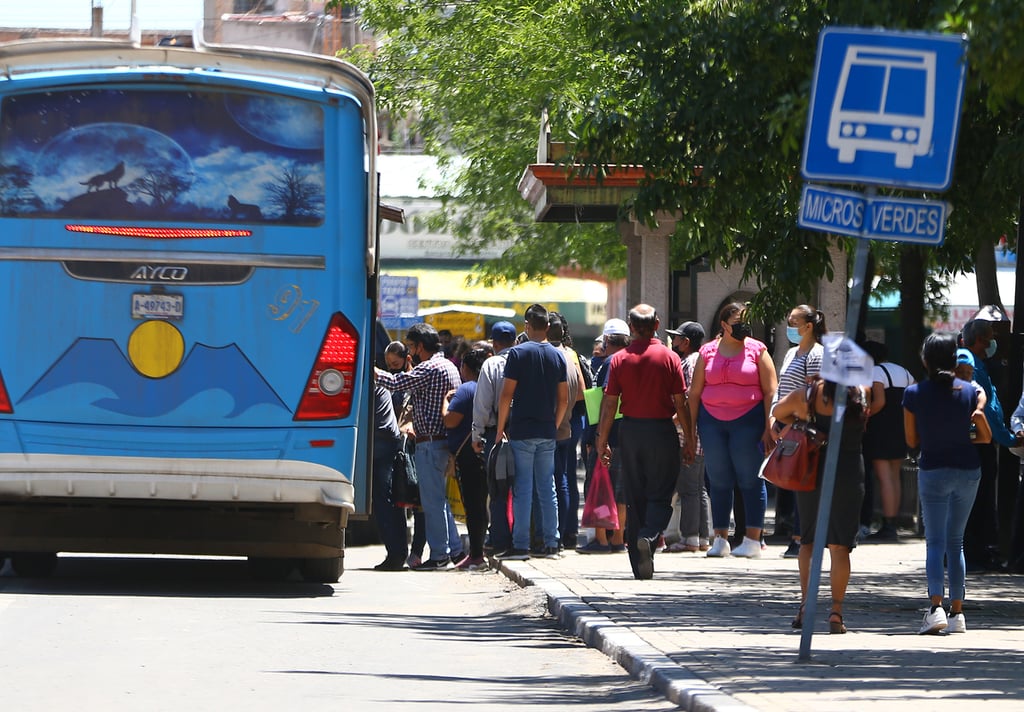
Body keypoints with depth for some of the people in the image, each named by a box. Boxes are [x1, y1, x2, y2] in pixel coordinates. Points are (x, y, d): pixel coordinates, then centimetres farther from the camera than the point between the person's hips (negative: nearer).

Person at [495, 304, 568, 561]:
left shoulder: (518, 353, -8)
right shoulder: (558, 356, 6)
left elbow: (507, 395, -10)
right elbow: (564, 399, 8)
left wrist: (500, 428, -2)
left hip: (521, 431, -4)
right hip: (548, 433, 4)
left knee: (522, 489, -3)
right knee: (547, 488, 8)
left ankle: (520, 546, -4)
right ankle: (551, 544, 7)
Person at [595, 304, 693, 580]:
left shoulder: (619, 359, -1)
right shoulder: (669, 358, -5)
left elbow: (609, 404, -2)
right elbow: (681, 404, -4)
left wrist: (602, 440, 6)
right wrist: (689, 441, 4)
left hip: (630, 430, 2)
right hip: (662, 430, -2)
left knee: (634, 498, 9)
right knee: (660, 495, 5)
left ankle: (640, 567, 9)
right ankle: (649, 536, -25)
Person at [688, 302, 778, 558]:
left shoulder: (757, 350, 4)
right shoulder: (707, 352, 10)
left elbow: (770, 391, 0)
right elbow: (695, 392, 11)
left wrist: (768, 428, -8)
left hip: (748, 420, -3)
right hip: (712, 420, 3)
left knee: (750, 480, -4)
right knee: (719, 482, 4)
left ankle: (753, 540, -2)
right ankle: (720, 539, 10)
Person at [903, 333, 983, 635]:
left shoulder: (914, 394, -8)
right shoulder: (970, 391, -5)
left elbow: (912, 440, -2)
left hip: (933, 471, -2)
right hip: (969, 470, 2)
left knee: (935, 542, 0)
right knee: (956, 541, 13)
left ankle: (935, 606, -20)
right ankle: (957, 612, 9)